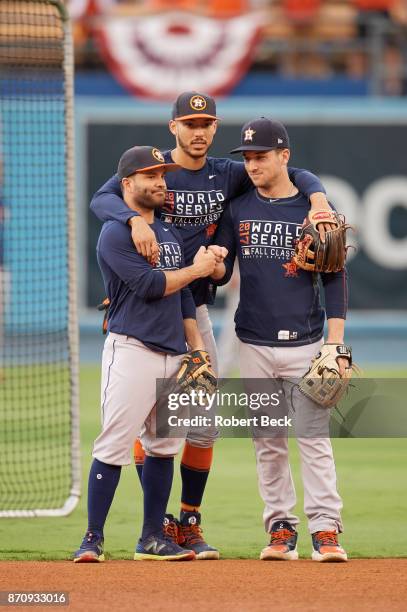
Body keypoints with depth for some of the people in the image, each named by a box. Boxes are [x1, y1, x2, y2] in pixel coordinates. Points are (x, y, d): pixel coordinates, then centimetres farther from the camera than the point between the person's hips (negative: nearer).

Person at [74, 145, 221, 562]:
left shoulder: (170, 235, 19)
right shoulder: (115, 235, -7)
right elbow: (149, 285, -17)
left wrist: (196, 347, 15)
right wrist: (197, 268, -6)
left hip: (173, 352, 8)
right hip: (132, 351, -8)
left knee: (163, 446, 9)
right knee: (114, 446, -11)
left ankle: (152, 539, 14)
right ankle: (93, 538, -7)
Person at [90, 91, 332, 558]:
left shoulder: (227, 175, 6)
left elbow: (294, 175, 7)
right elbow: (102, 199, -23)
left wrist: (318, 198, -15)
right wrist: (135, 218, -43)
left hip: (196, 310, 5)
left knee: (205, 422, 5)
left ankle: (189, 524, 15)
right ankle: (155, 524, 4)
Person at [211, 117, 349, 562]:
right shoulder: (237, 209, 8)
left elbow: (335, 278, 0)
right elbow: (221, 273, 7)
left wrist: (336, 345, -7)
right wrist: (214, 267, -19)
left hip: (305, 343, -3)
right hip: (254, 343, 3)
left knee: (314, 439, -7)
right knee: (267, 444, 5)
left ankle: (325, 531, -8)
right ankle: (281, 530, 10)